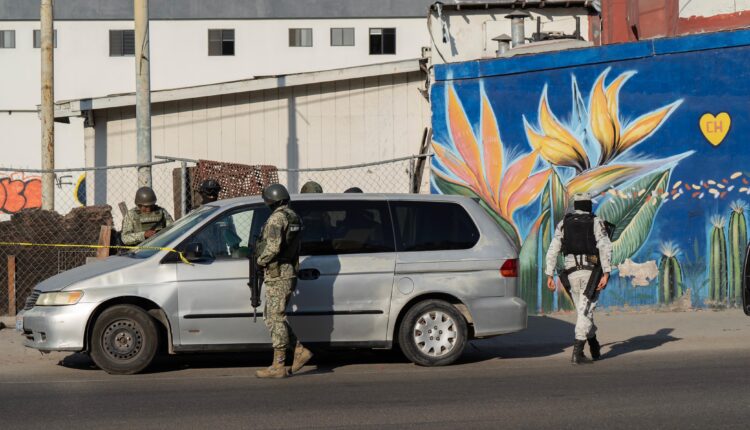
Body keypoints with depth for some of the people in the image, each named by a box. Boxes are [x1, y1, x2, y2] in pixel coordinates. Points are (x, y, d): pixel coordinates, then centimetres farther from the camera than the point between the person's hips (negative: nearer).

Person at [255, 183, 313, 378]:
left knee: (276, 320, -5)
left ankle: (278, 366, -2)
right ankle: (300, 351, 13)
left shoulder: (277, 218, -15)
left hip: (277, 277, -10)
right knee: (272, 317, 16)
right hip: (288, 274, 10)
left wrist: (260, 260, -7)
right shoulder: (293, 217, 15)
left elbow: (273, 247, -25)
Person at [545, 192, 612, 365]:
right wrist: (606, 274, -16)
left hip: (572, 272, 3)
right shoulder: (596, 223, 2)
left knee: (584, 310, 19)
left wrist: (550, 275, 3)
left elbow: (553, 250, 2)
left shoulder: (563, 224, 9)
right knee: (585, 312, -5)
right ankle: (577, 352, -15)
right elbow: (605, 248, -11)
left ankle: (595, 348, 26)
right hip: (591, 271, -3)